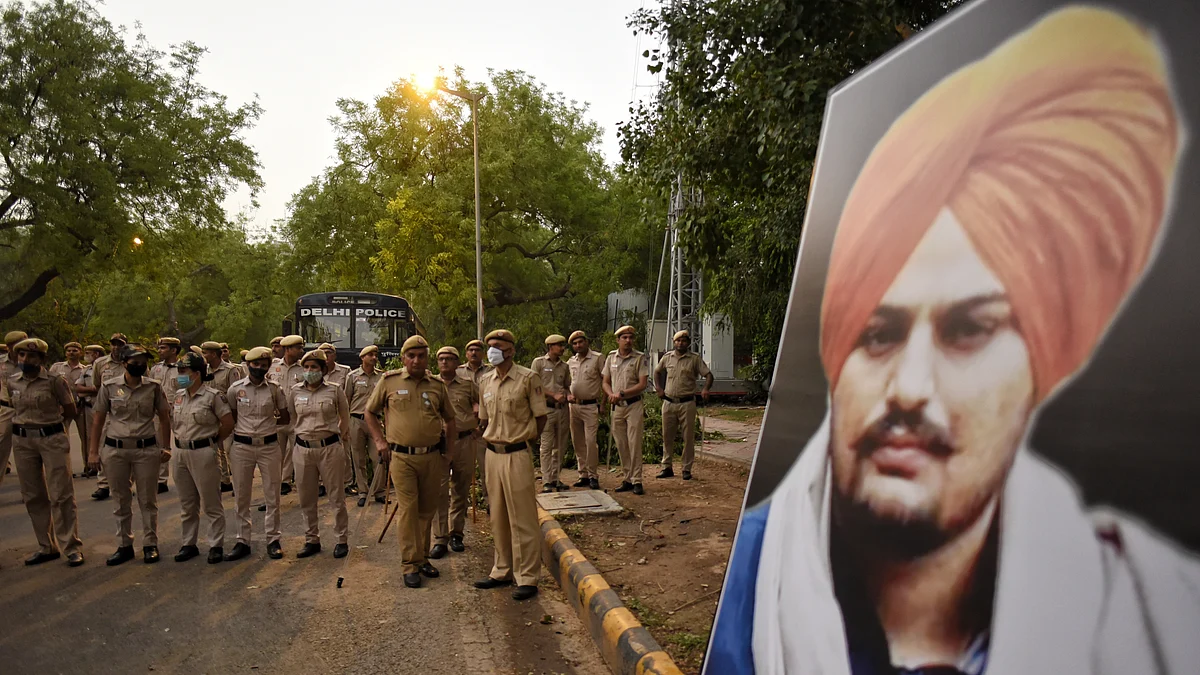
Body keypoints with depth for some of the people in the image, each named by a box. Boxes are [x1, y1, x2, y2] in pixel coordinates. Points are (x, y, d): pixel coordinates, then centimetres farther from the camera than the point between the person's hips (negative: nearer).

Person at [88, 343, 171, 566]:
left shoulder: (154, 387, 0)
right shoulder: (108, 386, -1)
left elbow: (164, 418, 5)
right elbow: (98, 420, 3)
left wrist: (165, 448, 1)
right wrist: (93, 451, 1)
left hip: (146, 449, 0)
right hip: (115, 449, 1)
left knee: (148, 499, 6)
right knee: (121, 500, 11)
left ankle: (150, 545, 16)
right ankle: (124, 545, 23)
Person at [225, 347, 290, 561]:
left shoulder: (274, 389, 0)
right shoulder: (235, 389, 0)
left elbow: (285, 418, 10)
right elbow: (230, 418, 9)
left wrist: (268, 422, 2)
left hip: (269, 446, 0)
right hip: (242, 447, 1)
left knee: (272, 496, 5)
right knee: (241, 497, 9)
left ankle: (273, 540, 17)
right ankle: (242, 541, 21)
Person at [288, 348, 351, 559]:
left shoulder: (335, 391, -3)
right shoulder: (295, 391, 5)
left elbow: (345, 417, 10)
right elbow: (290, 415, 19)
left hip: (330, 448, -3)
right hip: (303, 449, 3)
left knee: (336, 497, 3)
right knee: (306, 499, 11)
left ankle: (341, 540, 15)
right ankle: (312, 540, 25)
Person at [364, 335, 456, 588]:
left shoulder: (438, 385, 6)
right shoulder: (389, 381, 0)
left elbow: (449, 418, 18)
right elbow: (370, 412, 11)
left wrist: (449, 448, 11)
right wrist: (379, 440, 2)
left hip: (432, 456, 3)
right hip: (401, 456, -3)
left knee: (427, 509, 11)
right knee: (408, 508, -4)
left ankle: (422, 557, 26)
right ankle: (409, 565, 6)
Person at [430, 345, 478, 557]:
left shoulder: (468, 385, 6)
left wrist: (478, 424, 9)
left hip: (465, 442, 1)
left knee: (461, 491, 10)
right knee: (439, 492, -4)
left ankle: (456, 533, 23)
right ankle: (439, 538, 2)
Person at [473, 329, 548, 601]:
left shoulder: (527, 378, -9)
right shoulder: (486, 381, 9)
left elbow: (541, 416, -4)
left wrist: (525, 438, 0)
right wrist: (493, 438, 10)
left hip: (517, 454, -6)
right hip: (493, 453, 6)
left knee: (522, 518, 0)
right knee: (498, 517, 15)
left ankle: (527, 577, 9)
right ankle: (503, 571, 28)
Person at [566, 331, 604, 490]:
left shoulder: (597, 358, -4)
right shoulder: (570, 361, 11)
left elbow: (605, 381, -3)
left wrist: (602, 403, -8)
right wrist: (568, 395, 1)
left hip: (591, 406, -5)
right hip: (574, 406, 5)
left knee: (591, 441, -10)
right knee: (577, 442, 9)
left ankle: (593, 475, 0)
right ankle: (583, 474, 19)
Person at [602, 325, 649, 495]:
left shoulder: (639, 358, -5)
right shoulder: (611, 357, 8)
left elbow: (642, 384, -11)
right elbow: (605, 382, 11)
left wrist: (622, 393, -18)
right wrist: (611, 394, -10)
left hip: (634, 405, -4)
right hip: (617, 406, 4)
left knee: (634, 444, -4)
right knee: (621, 445, 8)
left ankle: (636, 481, 2)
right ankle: (626, 479, 18)